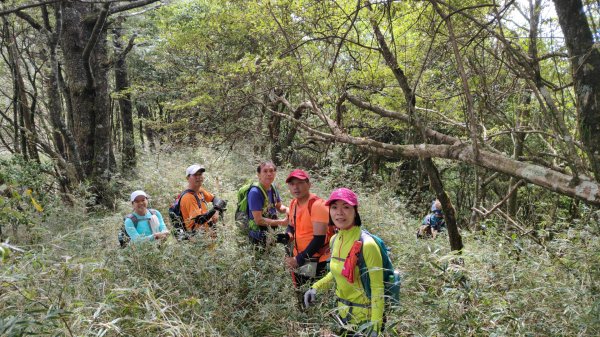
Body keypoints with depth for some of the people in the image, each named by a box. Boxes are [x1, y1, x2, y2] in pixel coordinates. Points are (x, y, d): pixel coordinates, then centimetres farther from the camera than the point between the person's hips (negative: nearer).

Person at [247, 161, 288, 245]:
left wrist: (286, 209, -9)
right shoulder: (255, 192, -24)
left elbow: (279, 206, 14)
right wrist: (281, 222, -23)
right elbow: (258, 220, -25)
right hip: (258, 237, -7)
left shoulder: (273, 188, -2)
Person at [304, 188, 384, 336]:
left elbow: (377, 289, -19)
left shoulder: (367, 245, -23)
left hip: (363, 318, -7)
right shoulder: (335, 240, -1)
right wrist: (316, 287, 4)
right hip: (342, 312, 7)